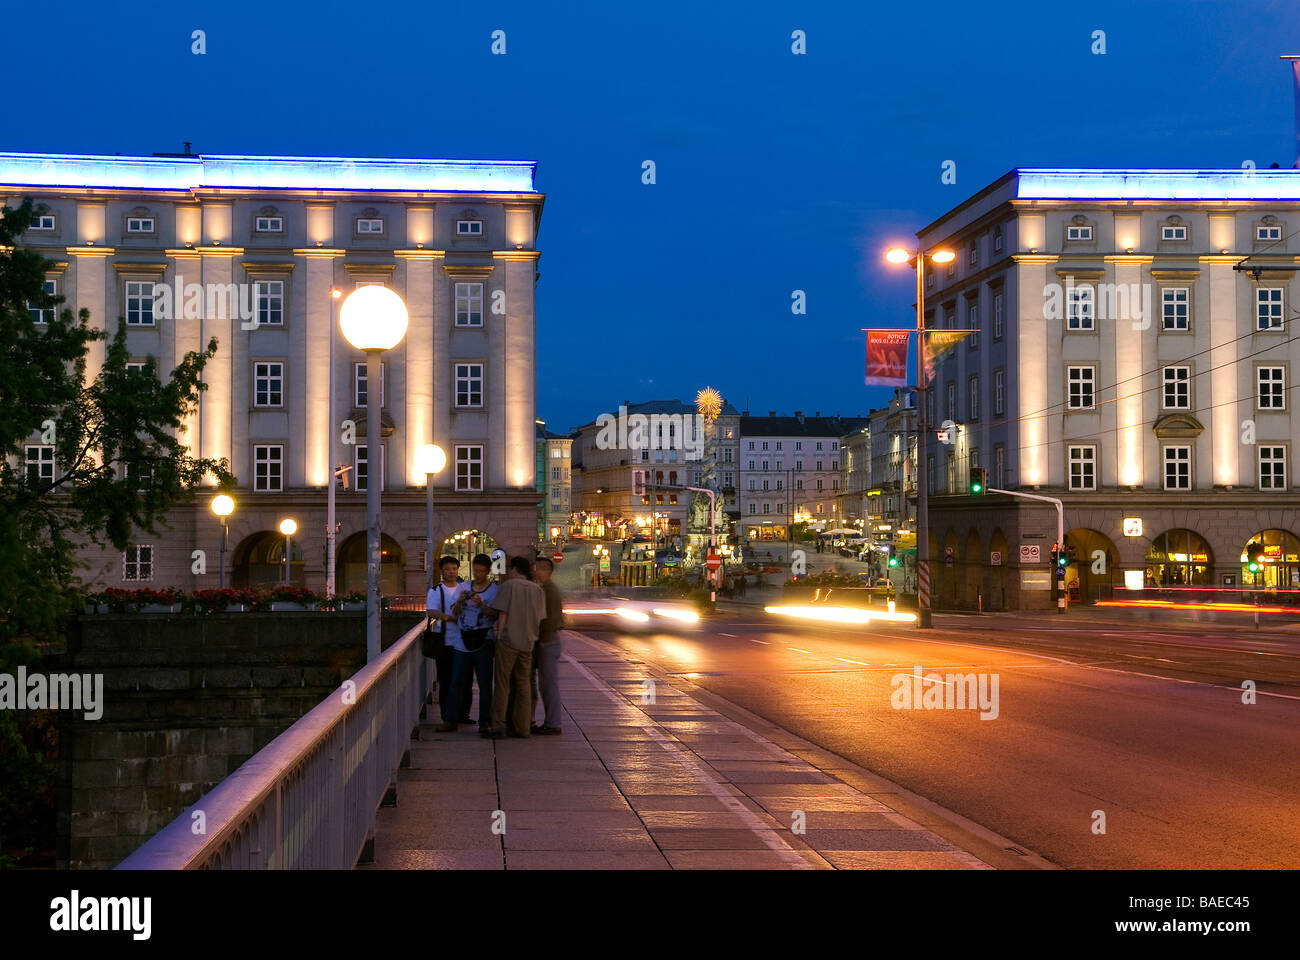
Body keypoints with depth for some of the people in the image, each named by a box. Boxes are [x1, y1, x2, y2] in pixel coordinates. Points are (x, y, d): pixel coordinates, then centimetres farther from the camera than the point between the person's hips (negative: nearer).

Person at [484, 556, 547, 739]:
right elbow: (540, 619, 10)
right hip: (528, 642, 5)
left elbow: (502, 614, -9)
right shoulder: (537, 590, 11)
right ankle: (521, 727, 11)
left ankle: (498, 726, -3)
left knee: (502, 684, -1)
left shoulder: (509, 585, -4)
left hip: (508, 640, -5)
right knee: (522, 685, 11)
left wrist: (499, 636, -3)